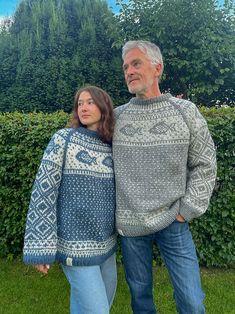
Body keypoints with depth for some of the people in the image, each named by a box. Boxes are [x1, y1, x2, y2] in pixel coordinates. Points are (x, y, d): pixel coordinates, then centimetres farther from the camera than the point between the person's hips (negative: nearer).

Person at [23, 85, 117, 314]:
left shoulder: (113, 147, 2)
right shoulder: (63, 139, -11)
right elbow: (43, 192, -13)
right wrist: (40, 245, -14)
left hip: (107, 243, 5)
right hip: (76, 245, -5)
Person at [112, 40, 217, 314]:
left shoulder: (185, 111, -3)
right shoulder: (116, 116, 0)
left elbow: (205, 165, 0)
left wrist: (187, 210, -4)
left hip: (173, 221, -1)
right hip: (129, 223, 2)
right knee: (139, 291, 17)